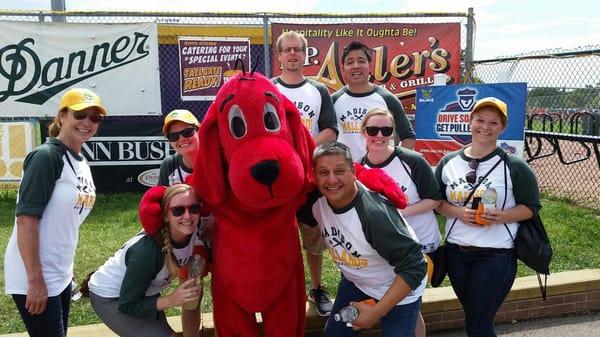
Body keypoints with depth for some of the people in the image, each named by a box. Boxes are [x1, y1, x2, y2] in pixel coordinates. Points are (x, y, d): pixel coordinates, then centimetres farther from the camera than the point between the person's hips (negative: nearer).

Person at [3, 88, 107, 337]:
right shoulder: (46, 156, -16)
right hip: (33, 276, -8)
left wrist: (67, 268, 18)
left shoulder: (82, 163, 9)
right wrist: (35, 280, -22)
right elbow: (26, 219, -21)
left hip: (61, 274, 9)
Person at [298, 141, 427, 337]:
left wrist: (376, 311, -28)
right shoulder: (316, 200, -18)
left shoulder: (375, 214, -36)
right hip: (355, 284, 6)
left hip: (398, 292, -6)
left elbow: (413, 267, -31)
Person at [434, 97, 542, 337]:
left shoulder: (514, 166, -7)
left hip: (496, 255, -4)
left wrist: (501, 216, -21)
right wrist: (458, 213, -13)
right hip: (455, 252, 4)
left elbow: (531, 207, -3)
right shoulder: (449, 162, 3)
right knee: (474, 317, 20)